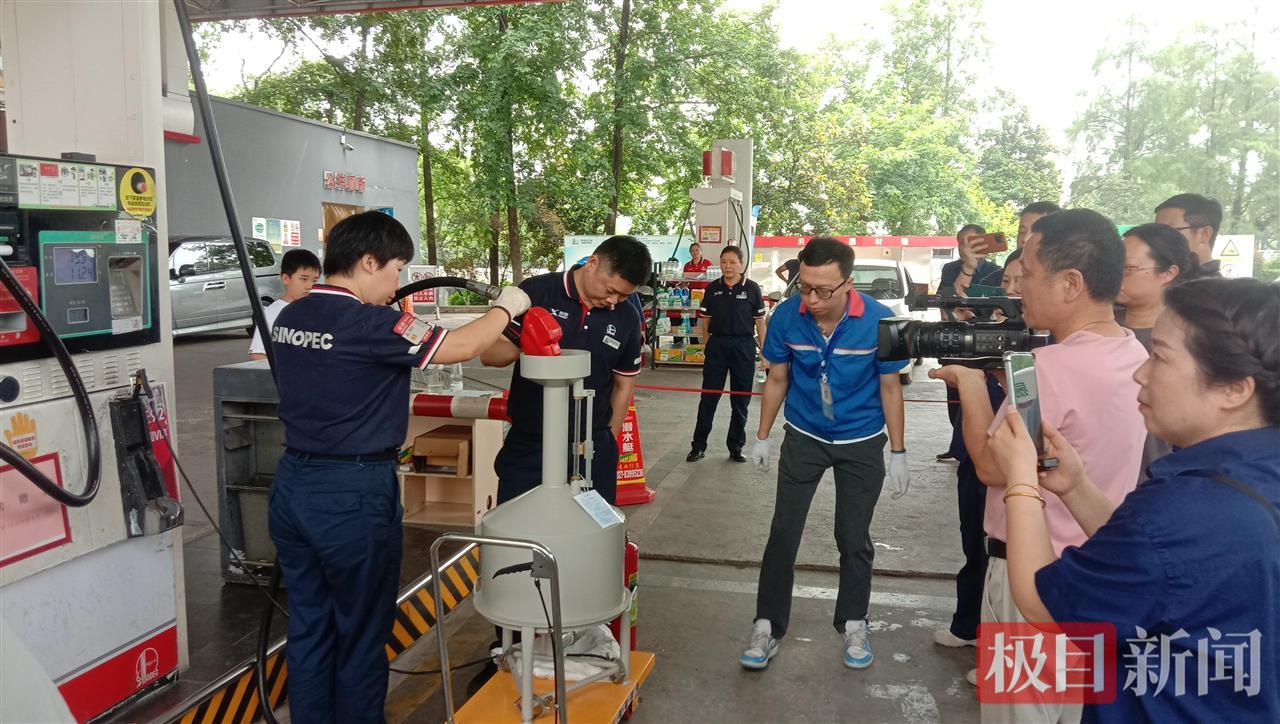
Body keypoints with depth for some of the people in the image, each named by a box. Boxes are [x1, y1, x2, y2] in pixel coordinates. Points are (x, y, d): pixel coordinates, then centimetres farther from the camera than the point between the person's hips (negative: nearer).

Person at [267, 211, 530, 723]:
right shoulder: (369, 324, -19)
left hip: (293, 483, 8)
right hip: (352, 494, -8)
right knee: (361, 634, 9)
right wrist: (506, 307, 0)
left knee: (308, 628, 18)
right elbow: (461, 347, -15)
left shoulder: (290, 316, 5)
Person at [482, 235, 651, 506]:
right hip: (527, 443, -2)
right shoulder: (536, 292, -8)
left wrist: (610, 439, 13)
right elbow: (489, 354, -6)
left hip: (592, 448, 2)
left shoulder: (627, 319, 1)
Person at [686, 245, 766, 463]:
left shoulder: (752, 288, -2)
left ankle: (736, 447, 21)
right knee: (708, 397, 5)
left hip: (744, 345, -1)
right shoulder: (712, 288, 3)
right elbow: (705, 320, 9)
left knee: (740, 400, 8)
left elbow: (760, 321, 1)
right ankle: (698, 446, 13)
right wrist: (708, 345, 4)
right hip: (717, 344, 1)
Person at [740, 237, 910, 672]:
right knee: (783, 534, 2)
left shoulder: (878, 321, -21)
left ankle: (853, 625, 30)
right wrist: (762, 437, 3)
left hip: (862, 443, -1)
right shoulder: (786, 316, -17)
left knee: (854, 539, 11)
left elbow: (890, 387, -8)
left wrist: (898, 453, -5)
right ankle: (767, 627, 17)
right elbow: (777, 379, -2)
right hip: (804, 438, 1)